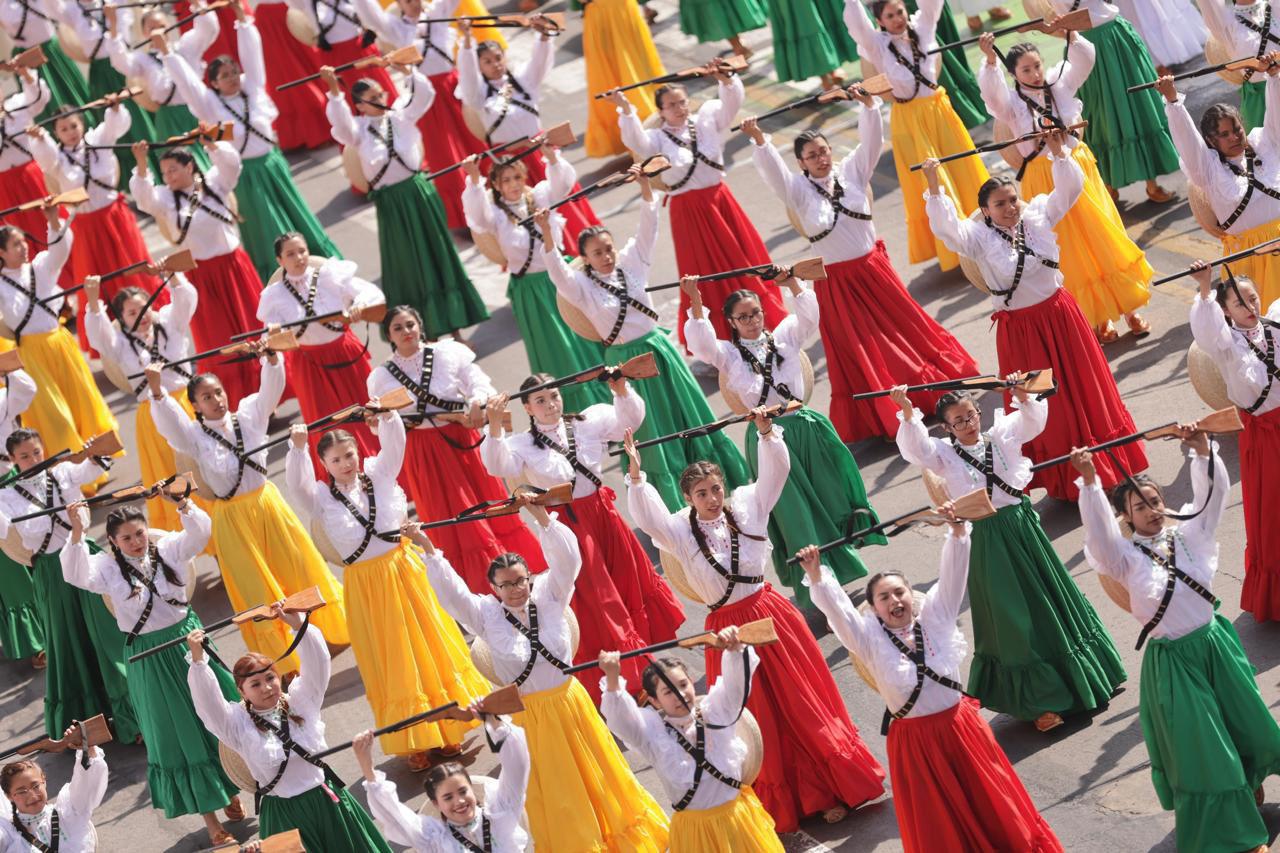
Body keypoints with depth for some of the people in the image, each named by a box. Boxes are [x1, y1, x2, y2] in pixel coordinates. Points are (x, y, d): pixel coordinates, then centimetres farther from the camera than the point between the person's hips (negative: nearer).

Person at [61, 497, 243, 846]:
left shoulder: (167, 550, -5)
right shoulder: (108, 568, -9)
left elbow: (199, 533, -21)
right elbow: (76, 575, -28)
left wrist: (182, 504, -39)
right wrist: (78, 533, -41)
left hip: (187, 641, 2)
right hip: (149, 658, -2)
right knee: (179, 737, 7)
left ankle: (229, 790, 36)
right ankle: (209, 816, 16)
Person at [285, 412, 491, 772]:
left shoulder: (377, 473, -1)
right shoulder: (322, 498, -6)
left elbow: (394, 445, -14)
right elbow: (297, 486, -24)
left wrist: (387, 417, -34)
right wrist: (298, 449, -39)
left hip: (403, 569, 2)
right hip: (365, 585, -2)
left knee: (429, 646, 10)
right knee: (392, 665, 7)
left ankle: (446, 731, 25)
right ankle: (416, 742, 18)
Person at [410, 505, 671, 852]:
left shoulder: (548, 596, -8)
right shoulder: (487, 614, -12)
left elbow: (567, 559, -19)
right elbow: (451, 591, -22)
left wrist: (541, 517, -31)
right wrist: (429, 550, -33)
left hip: (570, 702, 2)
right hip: (529, 713, -2)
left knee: (595, 771, 17)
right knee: (552, 790, 12)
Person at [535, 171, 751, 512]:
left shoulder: (631, 264, 1)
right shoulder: (581, 286, -8)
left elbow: (647, 229, -4)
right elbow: (556, 267, -25)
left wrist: (645, 188, -16)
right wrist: (546, 234, -40)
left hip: (658, 347, 3)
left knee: (690, 416, 14)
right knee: (655, 435, 4)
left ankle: (730, 483, 26)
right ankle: (675, 505, 14)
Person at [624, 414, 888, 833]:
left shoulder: (745, 506, -1)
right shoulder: (681, 531, -7)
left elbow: (775, 470, -7)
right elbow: (647, 518, -22)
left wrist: (766, 432, -23)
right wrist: (636, 474, -34)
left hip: (770, 613, 1)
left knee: (803, 703, 8)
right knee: (757, 719, 8)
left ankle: (835, 787, 22)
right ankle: (783, 803, 21)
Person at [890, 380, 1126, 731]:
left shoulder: (1000, 435, 4)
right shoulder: (944, 454, -3)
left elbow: (1033, 421, -6)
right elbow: (915, 449, -20)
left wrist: (1023, 397, -25)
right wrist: (908, 415, -36)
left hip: (1022, 525, 3)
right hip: (987, 539, -3)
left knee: (1051, 599, 15)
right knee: (1014, 618, 3)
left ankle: (1081, 678, 35)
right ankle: (1041, 701, 13)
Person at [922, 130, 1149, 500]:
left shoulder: (1037, 215, -4)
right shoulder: (979, 236, -15)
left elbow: (1070, 188, -5)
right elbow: (946, 226, -31)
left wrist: (1058, 151, -18)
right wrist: (934, 187, -41)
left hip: (1059, 314, 4)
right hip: (1019, 328, -4)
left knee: (1085, 388, 16)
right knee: (1045, 406, 7)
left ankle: (1109, 465, 34)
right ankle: (1067, 481, 20)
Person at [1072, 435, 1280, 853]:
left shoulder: (1188, 533, -1)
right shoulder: (1125, 556, -10)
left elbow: (1213, 493, -12)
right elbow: (1098, 528, -28)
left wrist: (1202, 450, -28)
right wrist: (1090, 482, -41)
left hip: (1216, 644, 4)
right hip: (1173, 660, -4)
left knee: (1244, 720, 18)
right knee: (1196, 745, 3)